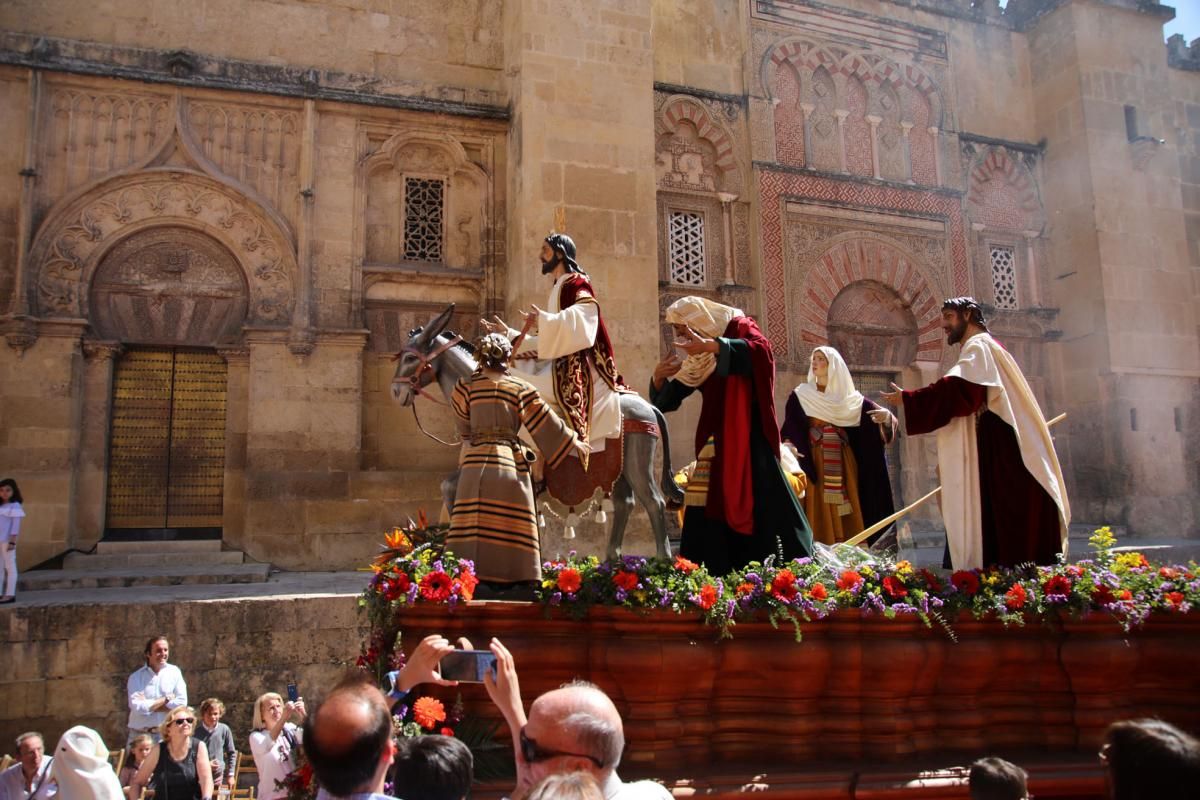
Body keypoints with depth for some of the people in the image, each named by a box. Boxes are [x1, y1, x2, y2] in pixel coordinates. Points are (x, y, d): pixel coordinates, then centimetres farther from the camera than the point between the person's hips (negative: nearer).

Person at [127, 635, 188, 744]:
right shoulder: (136, 677, 1)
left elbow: (181, 702, -7)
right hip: (140, 736, 0)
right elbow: (137, 707, -12)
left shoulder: (174, 672, 4)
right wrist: (166, 699, -7)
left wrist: (148, 705, -9)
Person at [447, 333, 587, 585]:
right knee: (510, 526, 4)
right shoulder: (520, 389, 2)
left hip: (475, 460, 1)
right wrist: (574, 444, 13)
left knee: (471, 525, 2)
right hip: (511, 461, 0)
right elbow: (545, 423, 3)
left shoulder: (468, 387, 3)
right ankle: (514, 574, 4)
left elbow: (464, 427, 12)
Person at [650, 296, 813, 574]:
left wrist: (710, 345, -34)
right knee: (711, 509, 0)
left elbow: (761, 351, -25)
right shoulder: (698, 361, 16)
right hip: (715, 442, 7)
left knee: (761, 503, -9)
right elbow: (667, 400, 17)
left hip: (749, 439, -6)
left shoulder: (739, 327, -1)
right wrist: (659, 377, -5)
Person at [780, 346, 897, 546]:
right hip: (813, 465, -2)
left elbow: (879, 416, 6)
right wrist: (786, 448, -21)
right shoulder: (800, 396, 6)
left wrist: (886, 416, -17)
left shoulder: (851, 399, 10)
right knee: (821, 516, -8)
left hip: (843, 464, 2)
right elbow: (789, 431, -1)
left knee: (849, 521, 0)